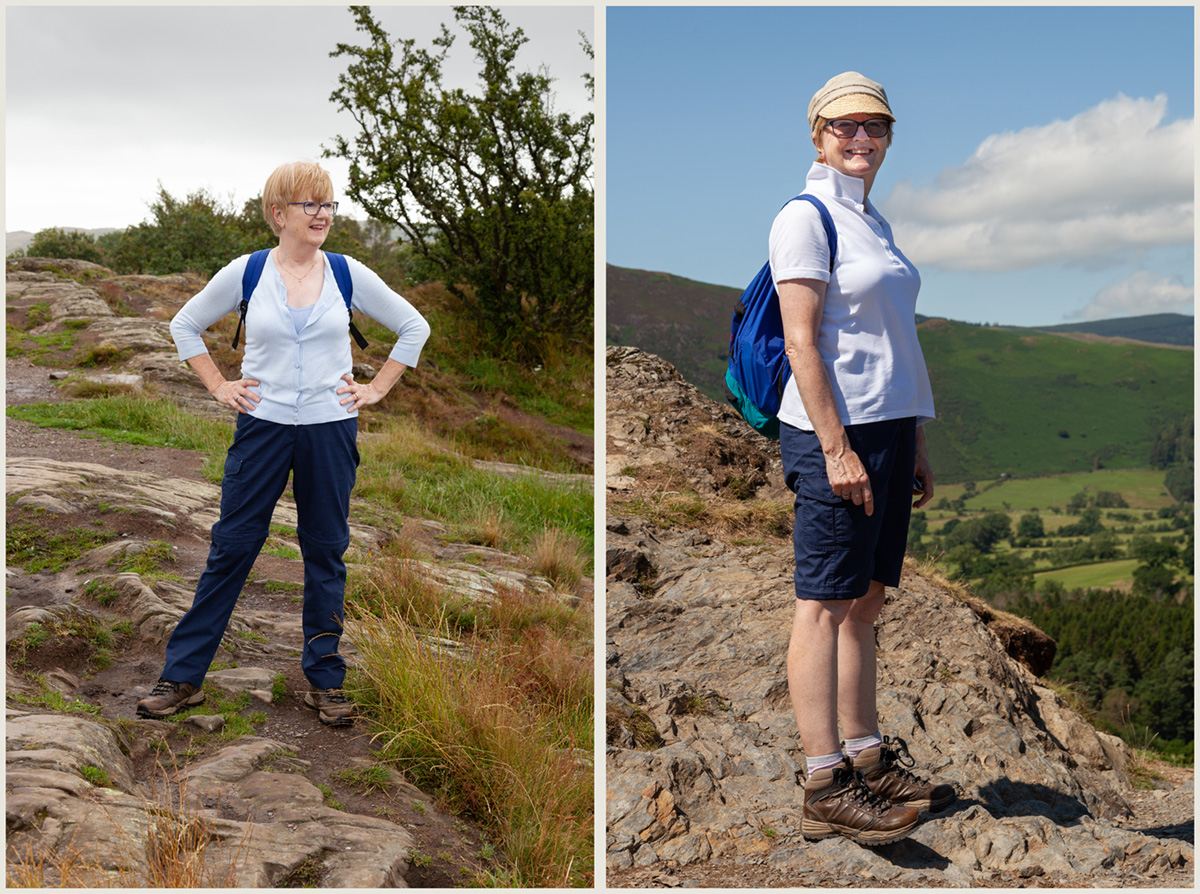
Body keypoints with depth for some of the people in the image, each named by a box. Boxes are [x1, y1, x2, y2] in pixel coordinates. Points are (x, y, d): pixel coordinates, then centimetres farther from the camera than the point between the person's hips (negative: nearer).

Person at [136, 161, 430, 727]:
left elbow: (414, 327, 10)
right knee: (231, 547, 2)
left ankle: (325, 680, 20)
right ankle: (182, 676, 13)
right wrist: (219, 386, 4)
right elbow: (185, 325, 12)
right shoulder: (245, 273, -1)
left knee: (326, 552, 8)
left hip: (330, 428, 1)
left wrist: (376, 389, 4)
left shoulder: (348, 275, 0)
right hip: (262, 426, -1)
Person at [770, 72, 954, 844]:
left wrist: (916, 446, 18)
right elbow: (801, 341, -14)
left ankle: (868, 759, 20)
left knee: (866, 598, 12)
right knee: (827, 602, -6)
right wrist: (836, 448, -20)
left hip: (889, 425, 9)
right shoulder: (806, 216, -6)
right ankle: (824, 786, -2)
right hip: (836, 428, -8)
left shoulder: (874, 223, 20)